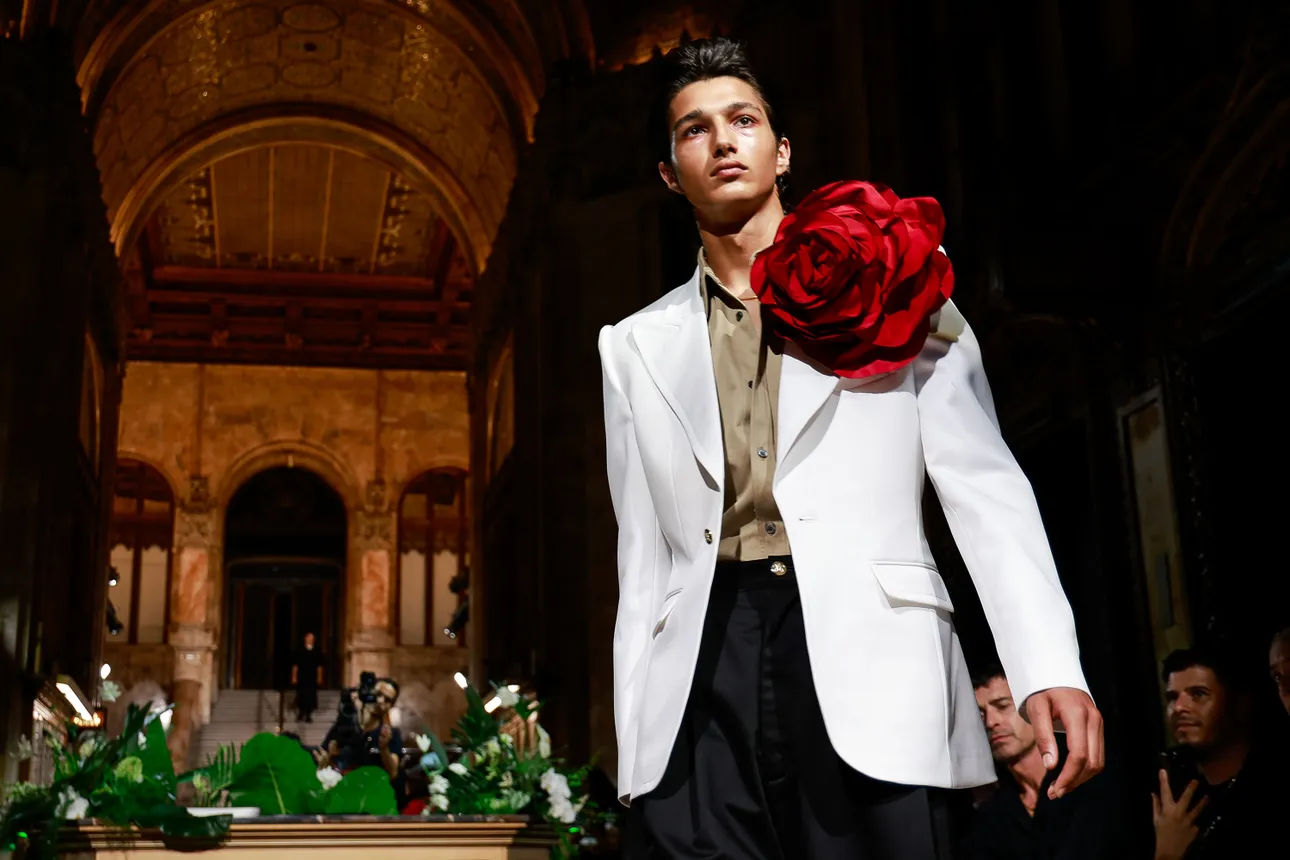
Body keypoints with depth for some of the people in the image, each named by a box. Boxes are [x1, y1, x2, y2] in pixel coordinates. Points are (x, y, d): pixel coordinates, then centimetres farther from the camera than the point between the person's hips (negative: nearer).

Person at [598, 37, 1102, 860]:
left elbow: (982, 482, 2)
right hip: (701, 675, 2)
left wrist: (1051, 665, -10)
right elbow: (643, 554, 14)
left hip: (868, 655, -2)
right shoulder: (637, 345, 17)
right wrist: (634, 737, 7)